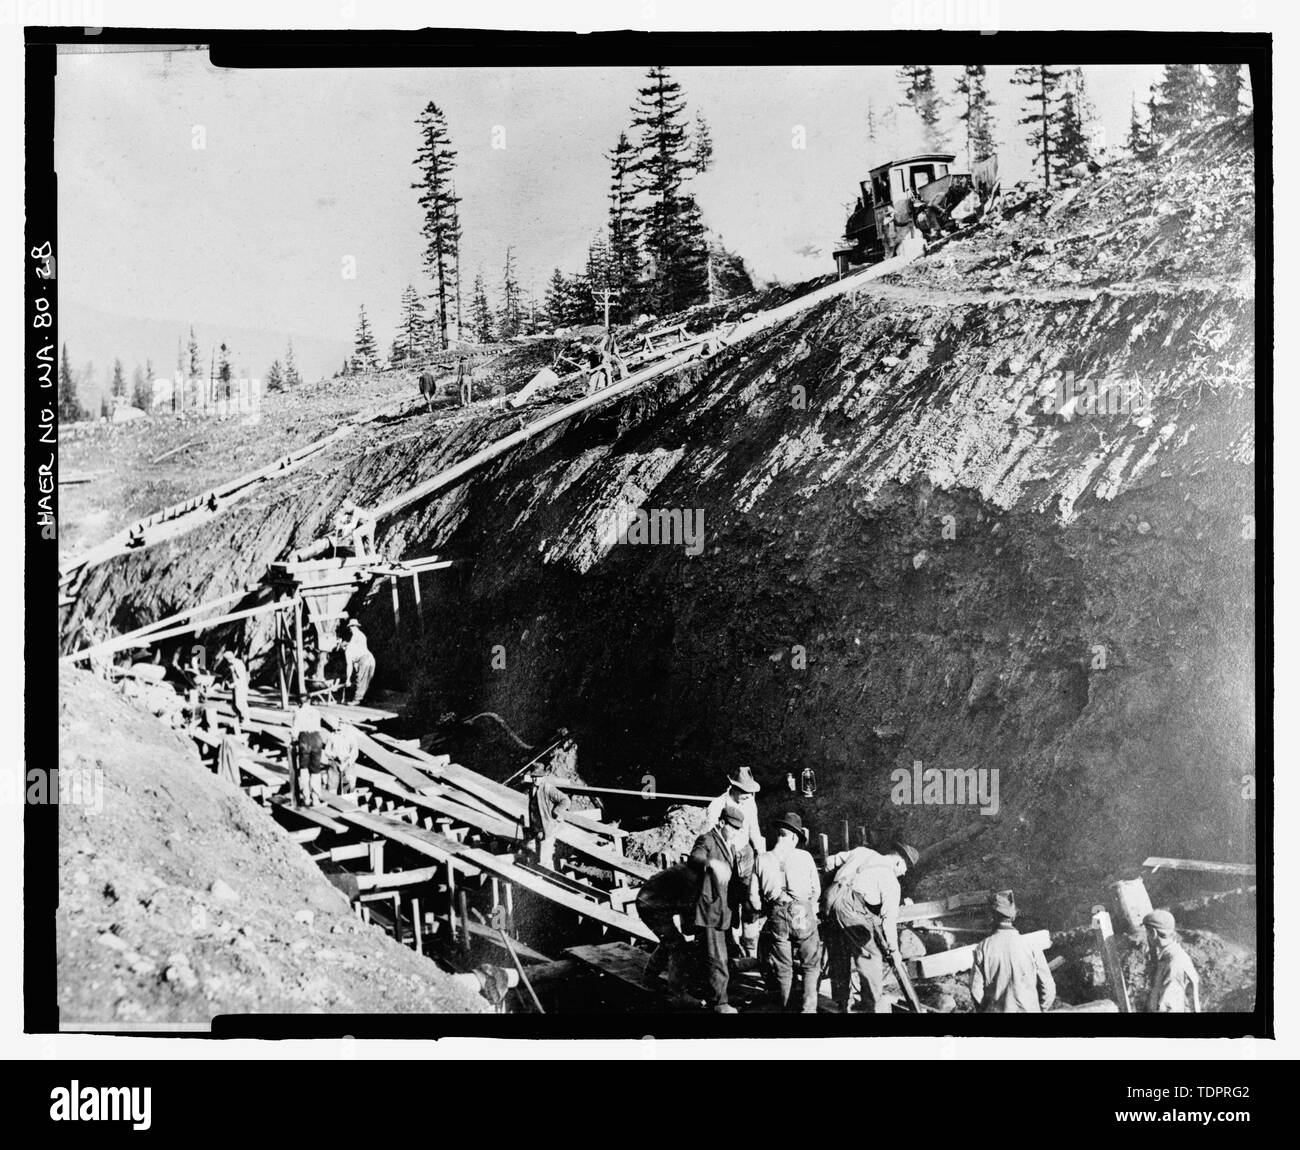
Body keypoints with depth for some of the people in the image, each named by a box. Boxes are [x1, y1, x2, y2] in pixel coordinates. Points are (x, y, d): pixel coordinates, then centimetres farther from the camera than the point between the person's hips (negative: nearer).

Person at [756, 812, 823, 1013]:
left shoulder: (762, 859, 5)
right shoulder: (804, 856, 2)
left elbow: (756, 893, 5)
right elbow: (816, 890, 9)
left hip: (777, 917, 2)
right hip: (803, 914, -2)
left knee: (783, 968, 14)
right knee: (811, 965, 11)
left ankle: (786, 1007, 21)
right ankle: (808, 1008, 4)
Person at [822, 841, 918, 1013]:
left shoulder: (863, 852, 19)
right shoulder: (890, 881, 2)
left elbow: (830, 862, 24)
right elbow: (889, 918, 2)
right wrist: (893, 950, 10)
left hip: (831, 900, 7)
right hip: (851, 907, -7)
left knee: (840, 956, 18)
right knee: (870, 955, 5)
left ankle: (844, 1002, 29)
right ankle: (875, 1006, 8)